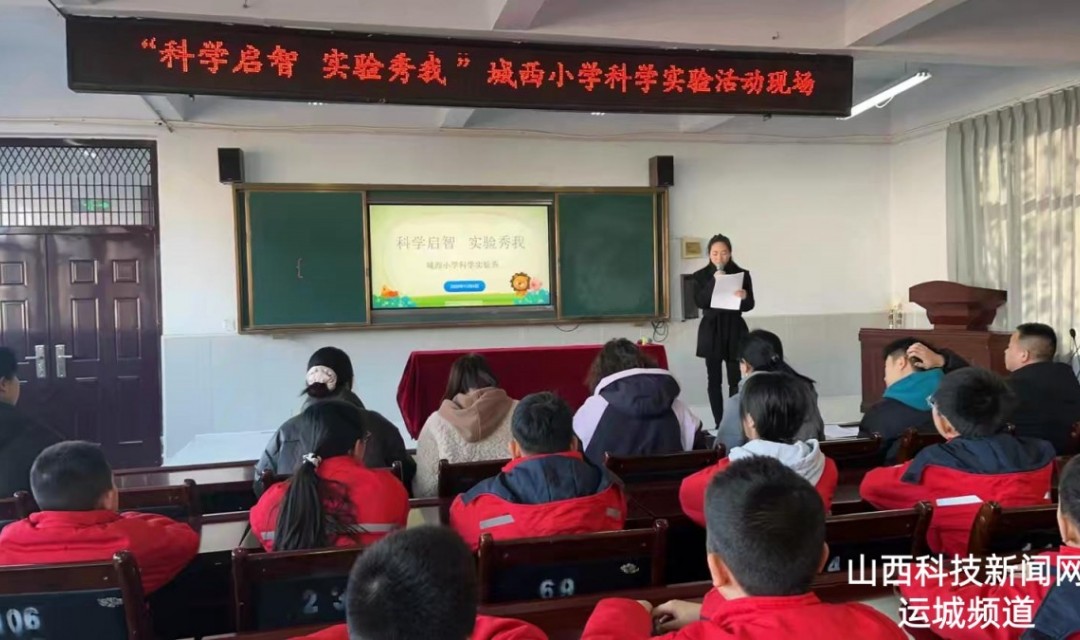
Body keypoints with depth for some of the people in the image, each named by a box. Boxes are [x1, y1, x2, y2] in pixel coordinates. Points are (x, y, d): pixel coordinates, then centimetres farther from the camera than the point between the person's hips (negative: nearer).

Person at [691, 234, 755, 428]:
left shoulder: (742, 274, 2)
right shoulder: (701, 276, 2)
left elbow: (749, 305, -1)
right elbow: (699, 302, -11)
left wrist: (744, 297, -23)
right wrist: (714, 281, -21)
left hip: (735, 331, 0)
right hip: (711, 332, 0)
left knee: (736, 381, -4)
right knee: (714, 381, 3)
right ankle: (719, 425, 9)